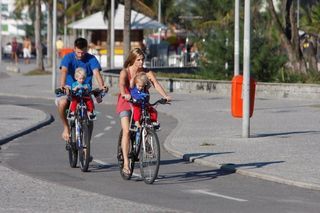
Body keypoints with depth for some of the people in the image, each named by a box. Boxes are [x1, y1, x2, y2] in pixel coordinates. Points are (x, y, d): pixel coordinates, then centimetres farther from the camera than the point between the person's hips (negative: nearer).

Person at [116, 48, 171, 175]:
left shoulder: (147, 73, -9)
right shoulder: (125, 72, -16)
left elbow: (156, 84, -24)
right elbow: (121, 84, -34)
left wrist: (165, 96, -42)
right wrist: (125, 95, -56)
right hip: (125, 103, -3)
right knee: (126, 131, -16)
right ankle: (126, 163, -18)